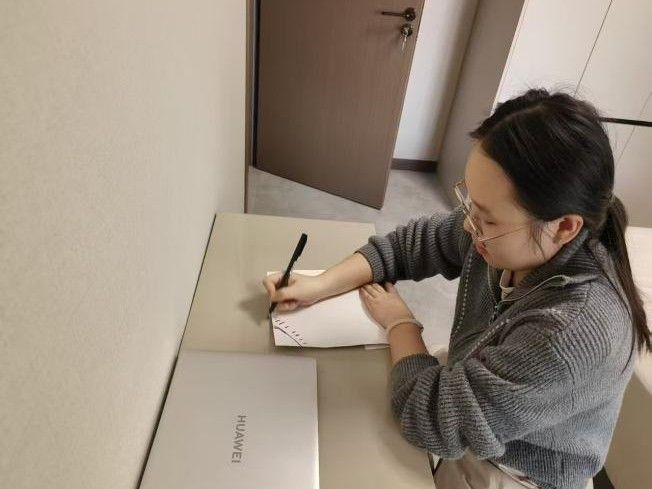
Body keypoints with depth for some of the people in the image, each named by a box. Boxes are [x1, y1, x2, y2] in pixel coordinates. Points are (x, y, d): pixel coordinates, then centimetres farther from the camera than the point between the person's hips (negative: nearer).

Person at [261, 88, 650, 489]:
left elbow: (431, 418, -32)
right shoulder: (507, 233, -19)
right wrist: (319, 285, -14)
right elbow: (411, 243, -6)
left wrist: (399, 321, -17)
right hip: (475, 412, 5)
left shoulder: (574, 332, -39)